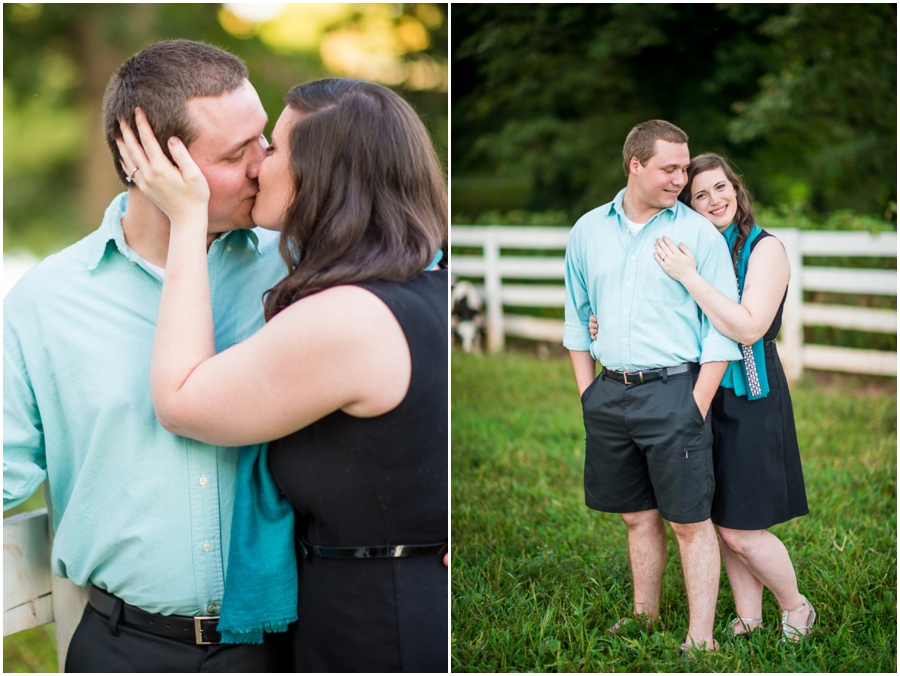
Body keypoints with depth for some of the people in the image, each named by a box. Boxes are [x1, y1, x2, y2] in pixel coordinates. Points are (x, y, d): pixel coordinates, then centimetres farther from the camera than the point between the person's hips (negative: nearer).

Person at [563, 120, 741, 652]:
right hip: (610, 391, 4)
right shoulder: (588, 230, 8)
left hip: (673, 390, -4)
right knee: (638, 516, 16)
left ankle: (701, 638, 9)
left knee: (690, 522, 1)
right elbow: (577, 318, 15)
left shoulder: (700, 233, -4)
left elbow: (723, 329, -5)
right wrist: (589, 393, 10)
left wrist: (697, 407, -10)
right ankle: (645, 619, 30)